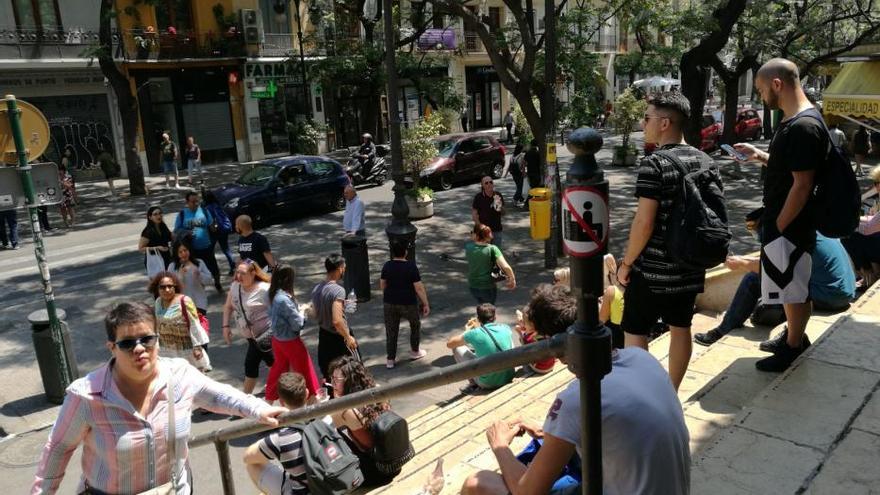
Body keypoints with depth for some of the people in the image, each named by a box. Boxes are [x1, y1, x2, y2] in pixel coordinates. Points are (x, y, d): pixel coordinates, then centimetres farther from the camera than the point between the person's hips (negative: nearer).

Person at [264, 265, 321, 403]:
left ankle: (270, 397, 36)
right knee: (304, 370, 9)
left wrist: (298, 310, -2)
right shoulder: (284, 299, -29)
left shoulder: (273, 295, -4)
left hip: (277, 338, 8)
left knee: (279, 367, 23)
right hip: (290, 340, -8)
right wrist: (302, 313, -4)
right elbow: (297, 324, -22)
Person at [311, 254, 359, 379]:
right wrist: (348, 337, -18)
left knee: (327, 372, 19)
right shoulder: (338, 290, -25)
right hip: (338, 337, -7)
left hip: (323, 335, 7)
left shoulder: (316, 289, -1)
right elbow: (337, 321, -30)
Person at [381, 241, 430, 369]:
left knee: (391, 331, 12)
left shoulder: (387, 266, -3)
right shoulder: (411, 267, -15)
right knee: (415, 324, 23)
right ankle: (415, 352, 34)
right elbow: (419, 288, -15)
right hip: (408, 304, -3)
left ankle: (390, 360, 14)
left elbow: (382, 285, 7)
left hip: (389, 303, 3)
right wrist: (426, 304, -7)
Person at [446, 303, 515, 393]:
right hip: (509, 378, 5)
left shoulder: (475, 333, -13)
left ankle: (474, 384, 19)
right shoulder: (506, 328, 0)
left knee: (458, 348, 9)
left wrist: (467, 331, 16)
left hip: (489, 383, -5)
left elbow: (449, 344, 2)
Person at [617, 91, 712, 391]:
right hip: (691, 265, 8)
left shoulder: (654, 164, -18)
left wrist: (626, 263, -9)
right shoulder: (706, 162, 5)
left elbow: (644, 223, -21)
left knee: (634, 333, 4)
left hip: (653, 268, -7)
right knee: (680, 328, 16)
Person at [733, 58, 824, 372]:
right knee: (795, 288, 21)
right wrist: (760, 156, 9)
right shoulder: (793, 122, 9)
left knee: (794, 290, 5)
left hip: (790, 227, -10)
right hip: (784, 223, 10)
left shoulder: (804, 127, -23)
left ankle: (793, 348, 19)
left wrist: (778, 227, -19)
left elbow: (802, 184, -24)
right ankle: (795, 338, 35)